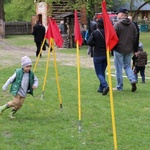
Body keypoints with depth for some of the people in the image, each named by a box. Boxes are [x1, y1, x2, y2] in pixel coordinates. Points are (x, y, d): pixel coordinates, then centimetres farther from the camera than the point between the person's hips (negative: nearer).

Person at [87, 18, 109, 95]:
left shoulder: (95, 33, -10)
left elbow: (89, 42, -15)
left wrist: (95, 44, 3)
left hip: (97, 55, -4)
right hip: (106, 55, 4)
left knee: (99, 73, 2)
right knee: (102, 72, 18)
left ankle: (105, 86, -20)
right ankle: (101, 88, 21)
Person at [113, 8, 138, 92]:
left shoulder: (117, 24, -11)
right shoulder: (132, 25, 6)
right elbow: (135, 37, 10)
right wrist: (135, 50, 17)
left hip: (119, 50, -5)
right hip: (129, 50, 5)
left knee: (119, 68, 4)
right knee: (127, 66, 18)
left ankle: (119, 87, 8)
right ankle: (133, 80, -4)